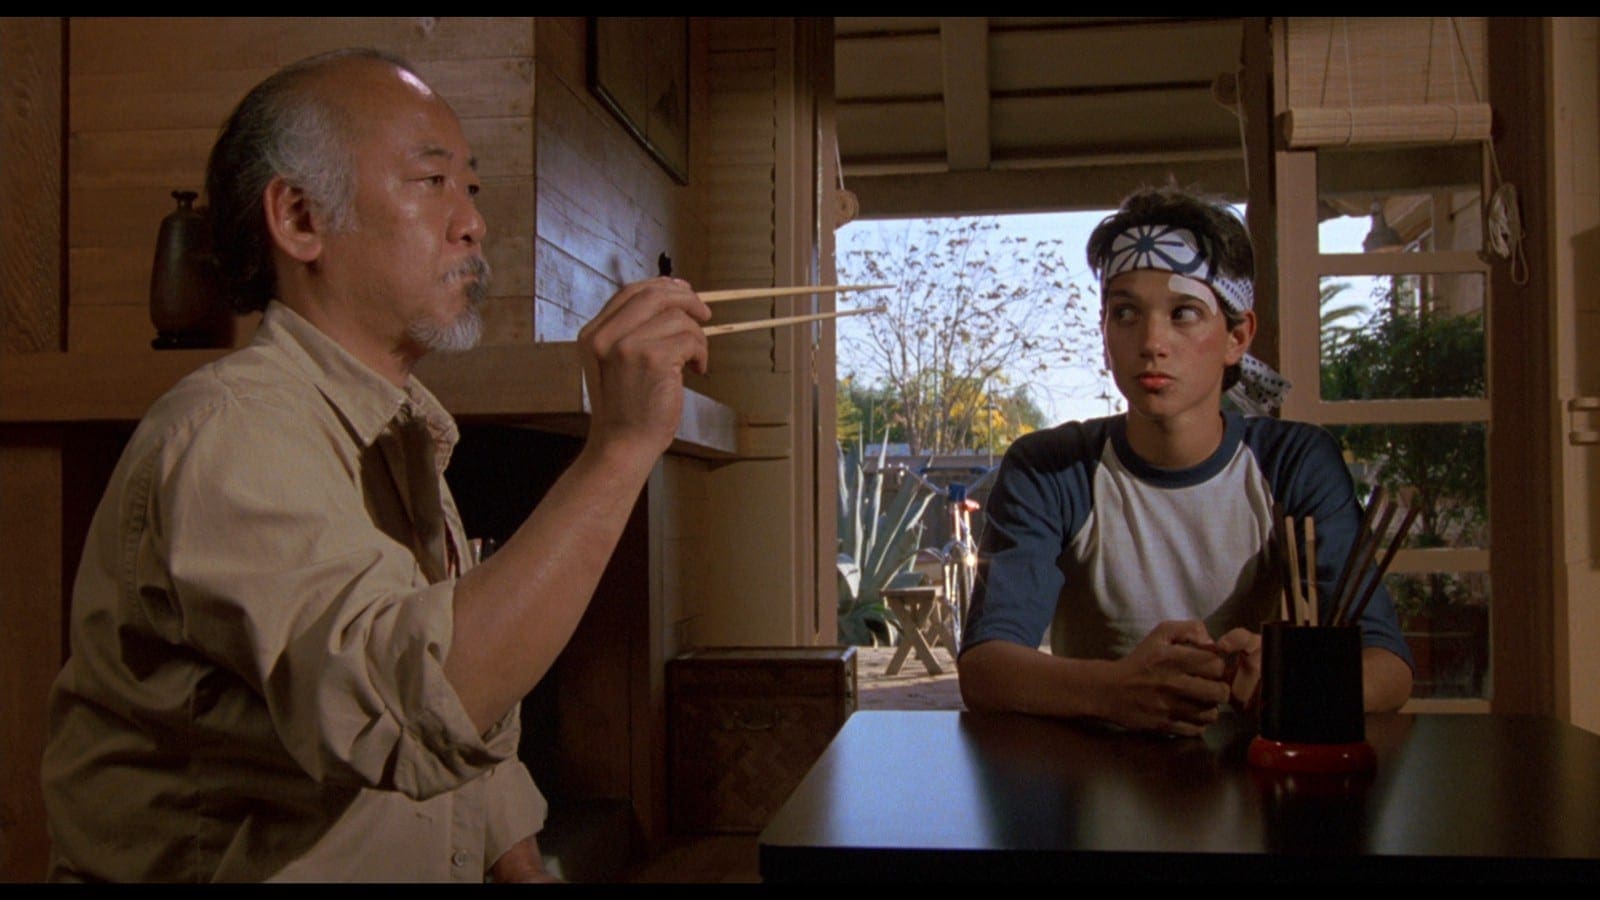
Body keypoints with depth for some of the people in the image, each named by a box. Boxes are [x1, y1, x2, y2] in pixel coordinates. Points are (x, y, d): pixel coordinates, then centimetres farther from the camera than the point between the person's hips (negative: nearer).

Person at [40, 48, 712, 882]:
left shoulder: (400, 438, 13)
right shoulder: (229, 431, -18)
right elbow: (417, 713, -32)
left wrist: (525, 867, 2)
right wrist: (619, 447, -30)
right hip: (241, 869, -6)